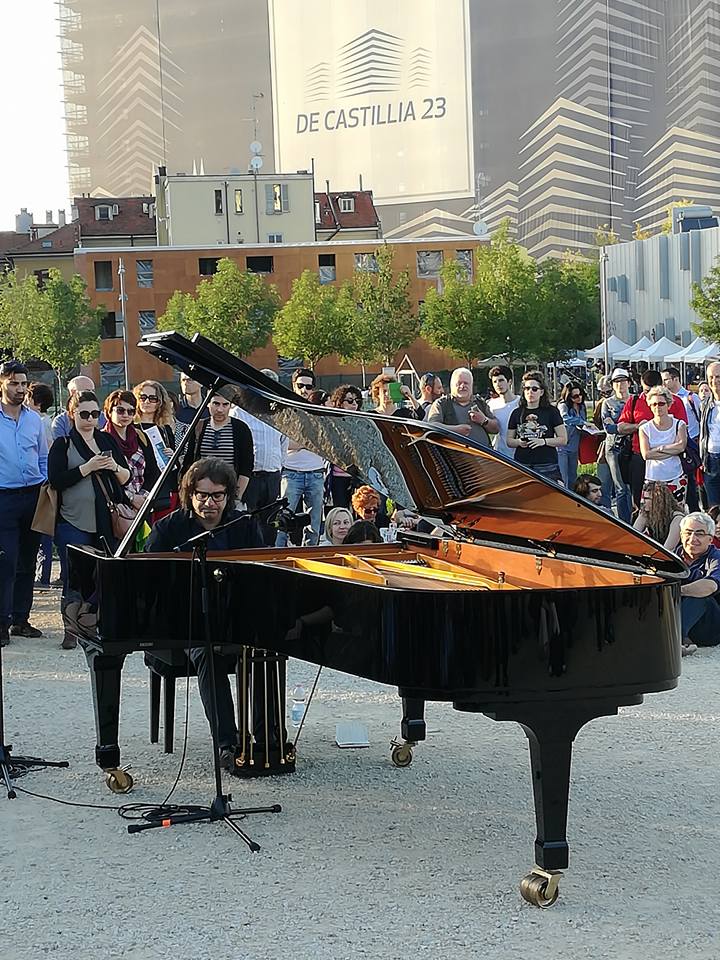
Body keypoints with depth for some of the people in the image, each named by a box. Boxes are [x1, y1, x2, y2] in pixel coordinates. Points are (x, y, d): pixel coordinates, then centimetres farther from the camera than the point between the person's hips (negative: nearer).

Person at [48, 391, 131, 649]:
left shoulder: (108, 440, 13)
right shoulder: (63, 444, 1)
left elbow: (126, 478, 13)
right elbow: (55, 480, -10)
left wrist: (114, 467, -8)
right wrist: (88, 467, -15)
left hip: (106, 522, 4)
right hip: (73, 523, -4)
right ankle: (71, 632, 4)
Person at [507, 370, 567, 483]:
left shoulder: (551, 412, 5)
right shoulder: (517, 413, 13)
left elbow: (563, 439, 2)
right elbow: (509, 441, 16)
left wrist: (544, 441, -12)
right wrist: (519, 442, -5)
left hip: (546, 466, -2)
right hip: (522, 465, 2)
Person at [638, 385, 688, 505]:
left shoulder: (679, 425, 4)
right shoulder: (645, 428, 1)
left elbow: (681, 446, -11)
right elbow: (646, 454, -10)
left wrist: (659, 448, -9)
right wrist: (671, 450, -10)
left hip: (676, 477, 1)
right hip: (652, 478, 0)